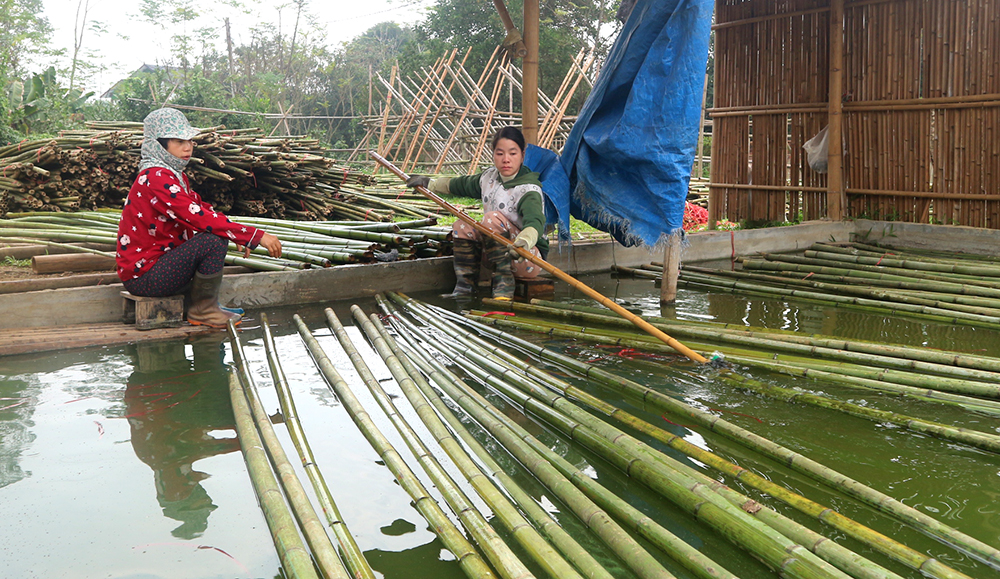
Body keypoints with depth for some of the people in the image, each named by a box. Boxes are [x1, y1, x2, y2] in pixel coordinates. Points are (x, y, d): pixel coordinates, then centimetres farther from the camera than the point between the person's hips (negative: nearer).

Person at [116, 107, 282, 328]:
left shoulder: (173, 174, 12)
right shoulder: (156, 178, -20)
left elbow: (201, 209, 13)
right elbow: (200, 217, -28)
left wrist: (238, 237, -4)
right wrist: (257, 236, -27)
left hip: (156, 261, 10)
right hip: (143, 276, -10)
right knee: (215, 241, -25)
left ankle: (207, 304, 13)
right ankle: (202, 310, -6)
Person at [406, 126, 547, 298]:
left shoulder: (529, 190, -20)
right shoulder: (489, 177, 3)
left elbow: (535, 221, -40)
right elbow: (463, 184, 24)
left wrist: (524, 240, -62)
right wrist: (430, 183, 33)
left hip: (531, 260, -7)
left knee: (493, 218, -27)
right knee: (462, 226, -8)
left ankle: (504, 283, -25)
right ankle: (465, 286, -4)